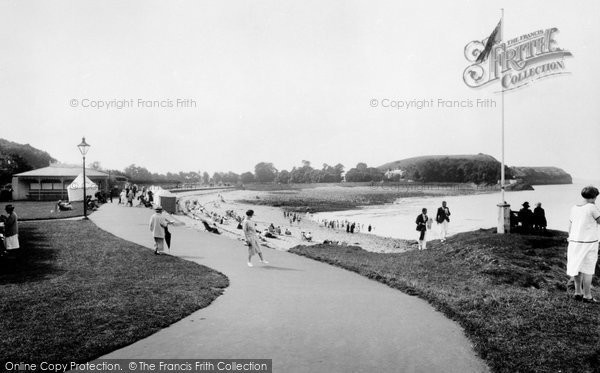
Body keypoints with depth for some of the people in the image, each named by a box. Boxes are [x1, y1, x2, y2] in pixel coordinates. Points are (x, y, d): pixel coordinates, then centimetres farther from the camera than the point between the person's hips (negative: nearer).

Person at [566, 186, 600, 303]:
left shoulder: (574, 208, 4)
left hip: (575, 242, 6)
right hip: (588, 243, -5)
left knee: (577, 268, 14)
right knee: (588, 270, 3)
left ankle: (578, 292, 20)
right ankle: (587, 296, 10)